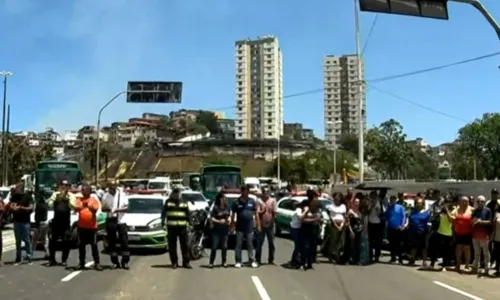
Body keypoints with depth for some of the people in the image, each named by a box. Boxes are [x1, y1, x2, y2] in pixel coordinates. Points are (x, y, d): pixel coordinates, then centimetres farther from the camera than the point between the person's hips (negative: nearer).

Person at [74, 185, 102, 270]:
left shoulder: (94, 200, 1)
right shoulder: (79, 200, 7)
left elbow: (95, 210, -9)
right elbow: (75, 209, -7)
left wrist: (88, 206, -27)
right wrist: (82, 206, -27)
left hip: (92, 226, -2)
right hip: (81, 226, 3)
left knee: (94, 245, -1)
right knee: (81, 245, 7)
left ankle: (97, 263, 2)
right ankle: (82, 263, 16)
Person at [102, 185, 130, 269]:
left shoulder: (122, 195, -1)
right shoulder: (105, 196, 2)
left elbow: (126, 207, -3)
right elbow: (103, 208, 4)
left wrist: (116, 210, -18)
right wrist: (108, 209, -19)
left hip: (121, 221, -1)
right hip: (110, 221, 1)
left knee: (124, 242, -2)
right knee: (111, 242, 4)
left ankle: (125, 262, 7)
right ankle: (115, 262, 12)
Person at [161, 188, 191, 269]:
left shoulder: (184, 204, 12)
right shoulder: (168, 203, 4)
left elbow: (188, 214, 16)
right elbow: (164, 212, 1)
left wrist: (188, 223, 7)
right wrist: (163, 221, -10)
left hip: (182, 227, 2)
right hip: (171, 227, -1)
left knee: (185, 245, 2)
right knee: (172, 246, 3)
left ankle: (186, 262, 9)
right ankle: (174, 262, 12)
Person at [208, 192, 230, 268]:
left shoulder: (227, 207, 6)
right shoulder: (215, 208, -9)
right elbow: (211, 218, -11)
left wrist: (229, 219, -2)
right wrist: (219, 221, -23)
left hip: (225, 230, 4)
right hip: (216, 230, -4)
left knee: (224, 247, 9)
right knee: (214, 247, -3)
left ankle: (224, 262, 18)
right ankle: (211, 262, 2)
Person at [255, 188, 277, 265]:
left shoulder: (272, 201, 1)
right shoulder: (259, 201, -2)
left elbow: (274, 213, 1)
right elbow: (257, 212, -5)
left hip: (270, 225, 2)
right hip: (261, 225, -2)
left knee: (271, 243, 7)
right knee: (259, 243, 1)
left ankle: (271, 260, 16)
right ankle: (258, 259, 8)